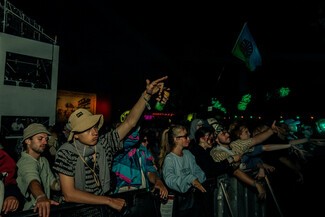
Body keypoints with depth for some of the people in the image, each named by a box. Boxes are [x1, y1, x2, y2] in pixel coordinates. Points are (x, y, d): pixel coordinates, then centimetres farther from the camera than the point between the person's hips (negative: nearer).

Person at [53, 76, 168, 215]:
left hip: (104, 203, 3)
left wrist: (147, 94, -18)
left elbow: (130, 122, -8)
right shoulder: (66, 153, -15)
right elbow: (69, 194, -18)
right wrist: (109, 201, -20)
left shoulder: (104, 142, -4)